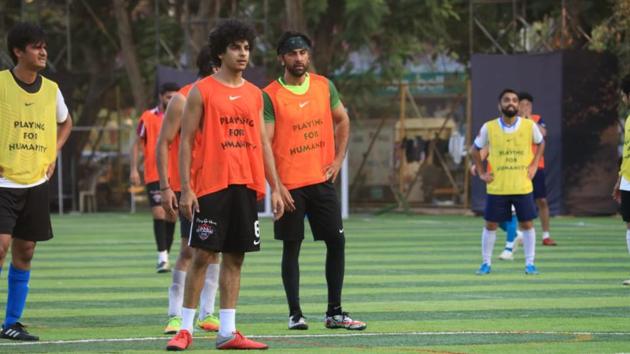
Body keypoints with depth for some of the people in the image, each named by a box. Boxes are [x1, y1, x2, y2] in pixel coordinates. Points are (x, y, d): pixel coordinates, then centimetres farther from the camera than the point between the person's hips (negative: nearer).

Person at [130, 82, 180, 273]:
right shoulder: (148, 117, -2)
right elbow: (136, 144, 1)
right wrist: (134, 169, -7)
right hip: (154, 175, -4)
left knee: (171, 216, 5)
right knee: (159, 213, -13)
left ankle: (165, 256, 15)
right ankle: (162, 257, -16)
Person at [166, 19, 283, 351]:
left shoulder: (254, 94, 13)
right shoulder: (202, 91, -2)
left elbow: (263, 143, 16)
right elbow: (186, 141, -3)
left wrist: (275, 188, 10)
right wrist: (186, 189, -11)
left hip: (246, 186, 5)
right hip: (211, 186, -5)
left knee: (235, 258, 4)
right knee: (202, 255, -5)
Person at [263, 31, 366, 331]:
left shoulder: (324, 86, 6)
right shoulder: (270, 96, -8)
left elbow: (342, 121, 20)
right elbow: (264, 144, -9)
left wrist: (338, 159, 8)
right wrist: (275, 185, -15)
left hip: (322, 179, 4)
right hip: (289, 185, -4)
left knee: (337, 242, 1)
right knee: (291, 247, 1)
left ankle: (335, 313, 9)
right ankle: (295, 314, 7)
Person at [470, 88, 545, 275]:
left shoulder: (529, 125, -4)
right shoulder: (489, 128, -5)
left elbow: (540, 143, 15)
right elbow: (474, 149, 10)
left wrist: (533, 165, 4)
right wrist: (481, 173, 3)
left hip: (522, 186, 0)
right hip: (496, 188, 0)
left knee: (527, 224, 1)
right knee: (491, 225, 3)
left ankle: (530, 263, 10)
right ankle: (486, 263, 13)